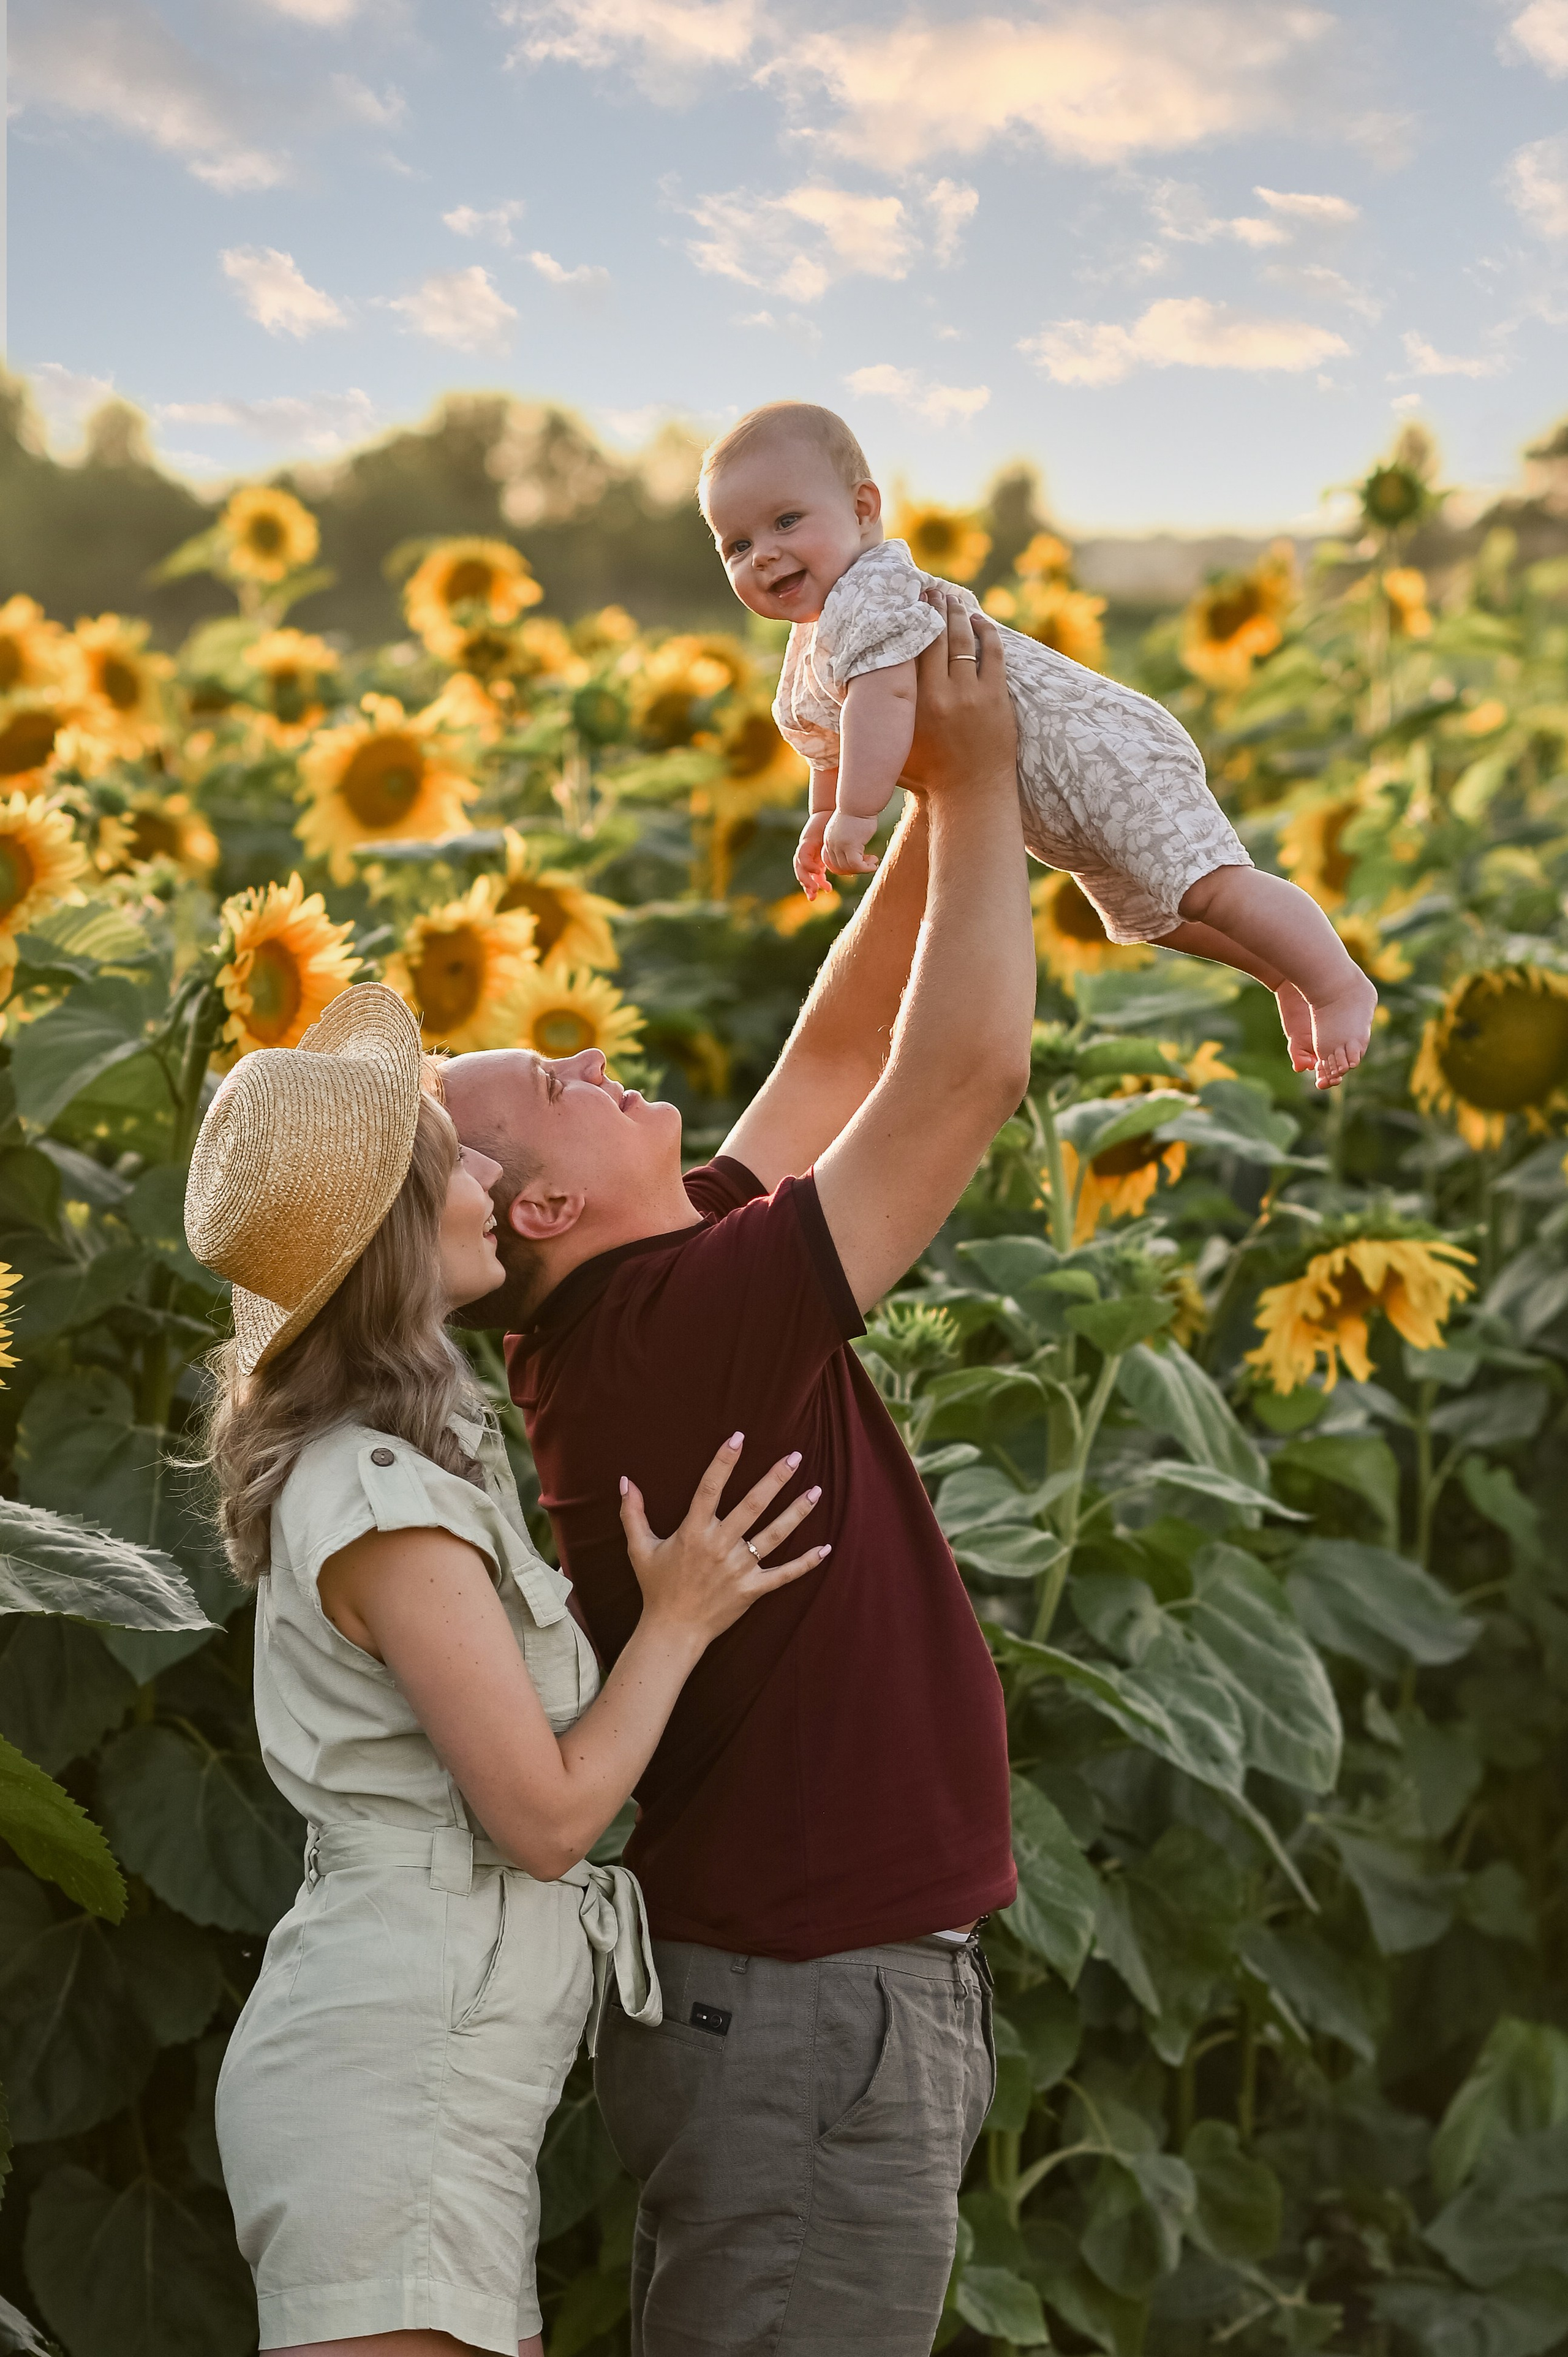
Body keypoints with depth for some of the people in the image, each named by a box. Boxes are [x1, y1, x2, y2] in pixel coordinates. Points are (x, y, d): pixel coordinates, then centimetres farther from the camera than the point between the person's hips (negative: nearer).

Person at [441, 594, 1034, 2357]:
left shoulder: (627, 1309, 6)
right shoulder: (684, 1323, -22)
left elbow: (842, 1056, 14)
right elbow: (962, 1073, -21)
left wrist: (946, 800, 8)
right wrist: (973, 779, -10)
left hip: (783, 1991, 10)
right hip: (810, 2018, -10)